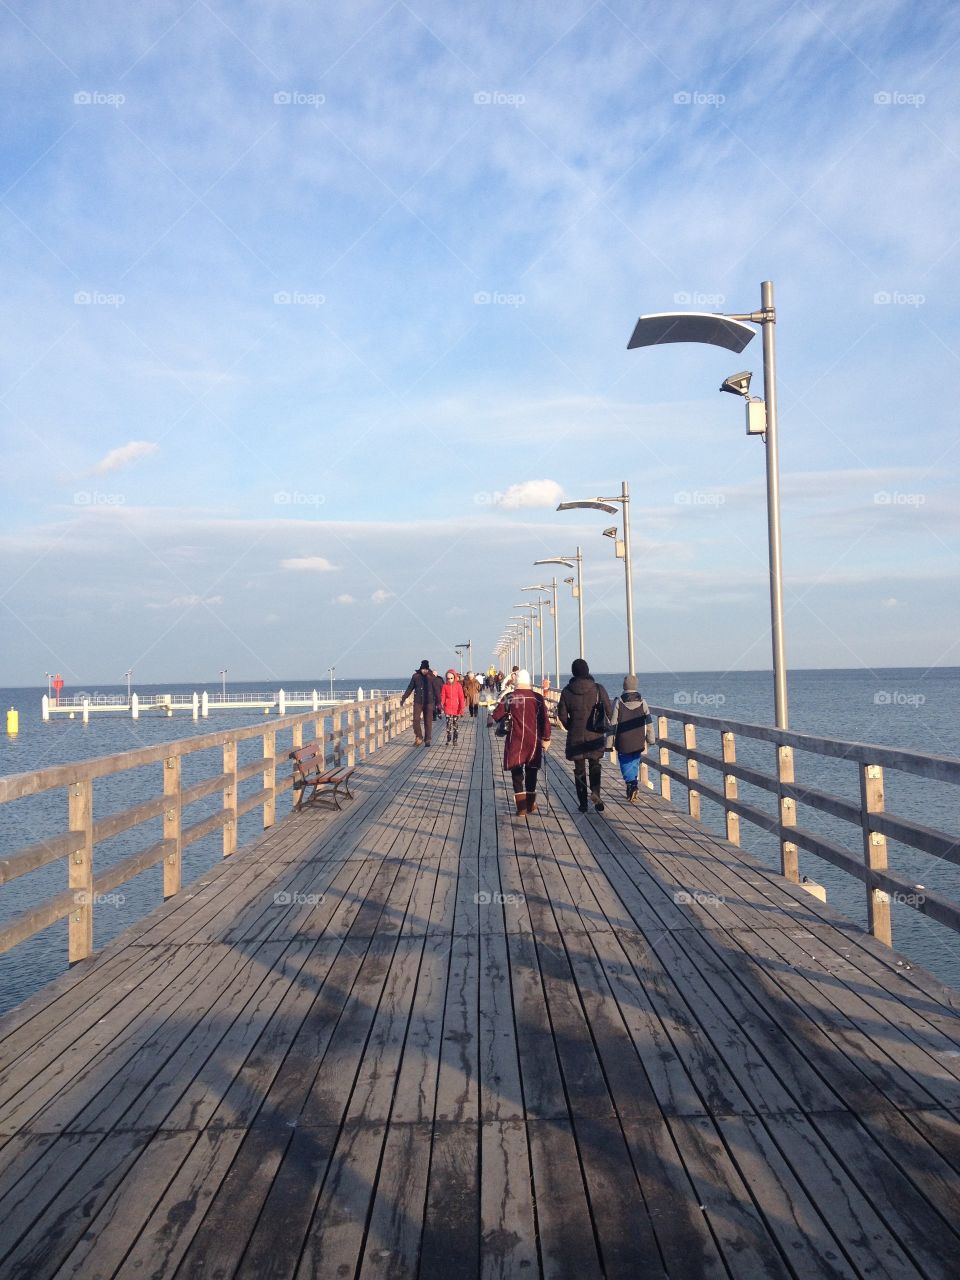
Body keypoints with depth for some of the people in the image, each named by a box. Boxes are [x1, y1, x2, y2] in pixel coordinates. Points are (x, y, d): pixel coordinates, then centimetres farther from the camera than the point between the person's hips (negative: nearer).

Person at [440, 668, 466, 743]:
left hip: (456, 708, 1)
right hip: (448, 708, -1)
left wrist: (462, 708, -7)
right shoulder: (445, 685, 0)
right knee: (449, 724, -10)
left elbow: (461, 697, -2)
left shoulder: (458, 685, -2)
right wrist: (442, 704, -18)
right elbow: (442, 696, -1)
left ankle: (455, 740, 19)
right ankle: (448, 740, -5)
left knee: (455, 725, 9)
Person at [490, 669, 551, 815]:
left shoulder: (509, 697, -7)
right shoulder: (538, 697, -3)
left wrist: (491, 720, 17)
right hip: (533, 741, 2)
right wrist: (546, 739, 4)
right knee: (531, 772, 17)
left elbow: (496, 716, -6)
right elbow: (545, 719, -4)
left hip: (515, 742, -1)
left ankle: (521, 806, 4)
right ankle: (531, 804, 23)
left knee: (517, 773, 8)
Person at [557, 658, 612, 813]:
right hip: (595, 735, 0)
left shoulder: (567, 691, -5)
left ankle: (583, 803, 11)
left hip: (575, 736, 0)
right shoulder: (598, 689, -7)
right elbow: (609, 711, -4)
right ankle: (595, 792, -6)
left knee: (579, 769, 9)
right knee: (595, 766, 16)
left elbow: (562, 715, -1)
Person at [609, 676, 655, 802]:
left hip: (622, 742, -3)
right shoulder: (642, 701, -2)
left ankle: (632, 783, -18)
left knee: (625, 763, 6)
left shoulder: (618, 702, -8)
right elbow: (649, 722, 1)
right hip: (638, 742, 3)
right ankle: (633, 790, 19)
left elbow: (612, 723, -6)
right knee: (635, 764, 17)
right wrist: (651, 739, 10)